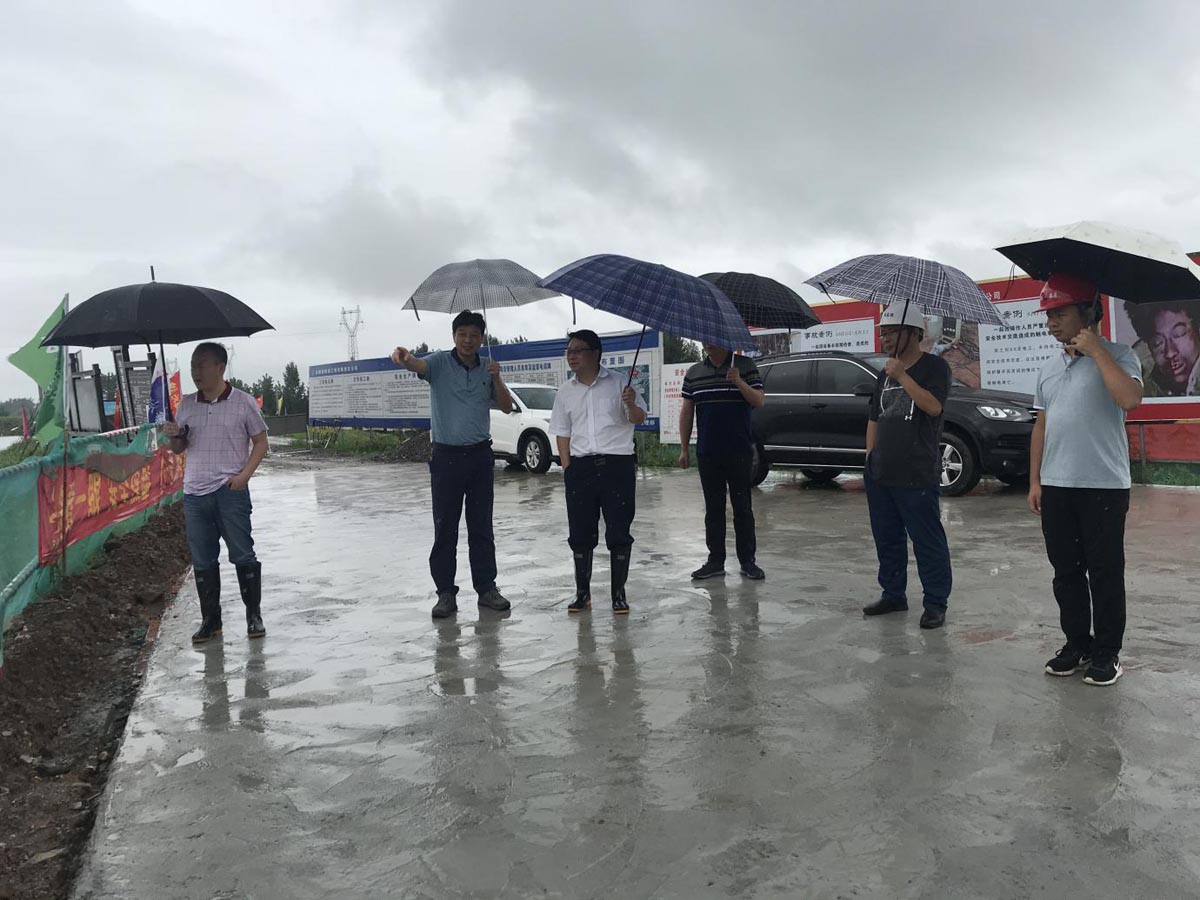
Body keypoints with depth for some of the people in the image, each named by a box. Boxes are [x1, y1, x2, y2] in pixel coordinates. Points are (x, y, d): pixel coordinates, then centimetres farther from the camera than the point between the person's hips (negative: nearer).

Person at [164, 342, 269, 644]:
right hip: (195, 493, 4)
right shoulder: (186, 404, 9)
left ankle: (254, 615, 14)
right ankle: (210, 620, 20)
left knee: (243, 555, 0)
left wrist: (245, 474, -12)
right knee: (202, 561, 9)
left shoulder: (243, 402, -3)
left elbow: (260, 442, 0)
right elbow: (179, 448, 16)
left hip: (231, 491, -4)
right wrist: (175, 436, -7)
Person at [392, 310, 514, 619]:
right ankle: (446, 593, 8)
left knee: (482, 527, 8)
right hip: (446, 455, -3)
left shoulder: (487, 370, 10)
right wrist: (405, 357, -48)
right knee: (445, 529, 0)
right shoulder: (440, 363, -3)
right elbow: (419, 365, -25)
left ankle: (486, 588, 16)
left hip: (480, 455, 3)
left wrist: (496, 378, -9)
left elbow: (507, 407, 7)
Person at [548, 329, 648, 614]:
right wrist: (566, 467, 3)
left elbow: (639, 419, 3)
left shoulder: (618, 383, 2)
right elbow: (562, 433, 13)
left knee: (619, 533, 0)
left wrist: (631, 404, -19)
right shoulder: (566, 392, 11)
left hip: (617, 464, -3)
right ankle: (582, 593, 17)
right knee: (580, 534, 5)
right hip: (580, 468, 3)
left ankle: (619, 593, 11)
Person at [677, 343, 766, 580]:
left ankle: (747, 561, 10)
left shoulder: (745, 366, 1)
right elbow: (686, 412, 11)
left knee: (743, 507, 3)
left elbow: (760, 402, -4)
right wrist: (684, 449, 8)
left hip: (739, 452, -3)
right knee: (713, 508, 8)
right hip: (707, 454, 3)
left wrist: (738, 382, -20)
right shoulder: (694, 373, 9)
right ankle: (716, 561, 15)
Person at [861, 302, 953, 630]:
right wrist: (870, 456, 12)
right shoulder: (884, 374, 17)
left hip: (917, 477, -7)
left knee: (927, 541, -1)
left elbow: (933, 406, -19)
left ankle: (936, 604, 7)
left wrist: (902, 375, -18)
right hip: (880, 474, 7)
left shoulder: (934, 366, -3)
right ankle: (893, 594, 26)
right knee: (887, 538, 14)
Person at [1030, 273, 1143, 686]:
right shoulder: (1049, 368, 13)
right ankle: (1077, 644, 25)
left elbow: (1129, 398, -25)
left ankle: (1106, 652, 17)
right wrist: (1035, 481, 11)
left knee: (1104, 574, 4)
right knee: (1066, 573, 12)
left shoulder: (1116, 356, -5)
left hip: (1104, 486, -5)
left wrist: (1095, 349, -17)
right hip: (1056, 487, 6)